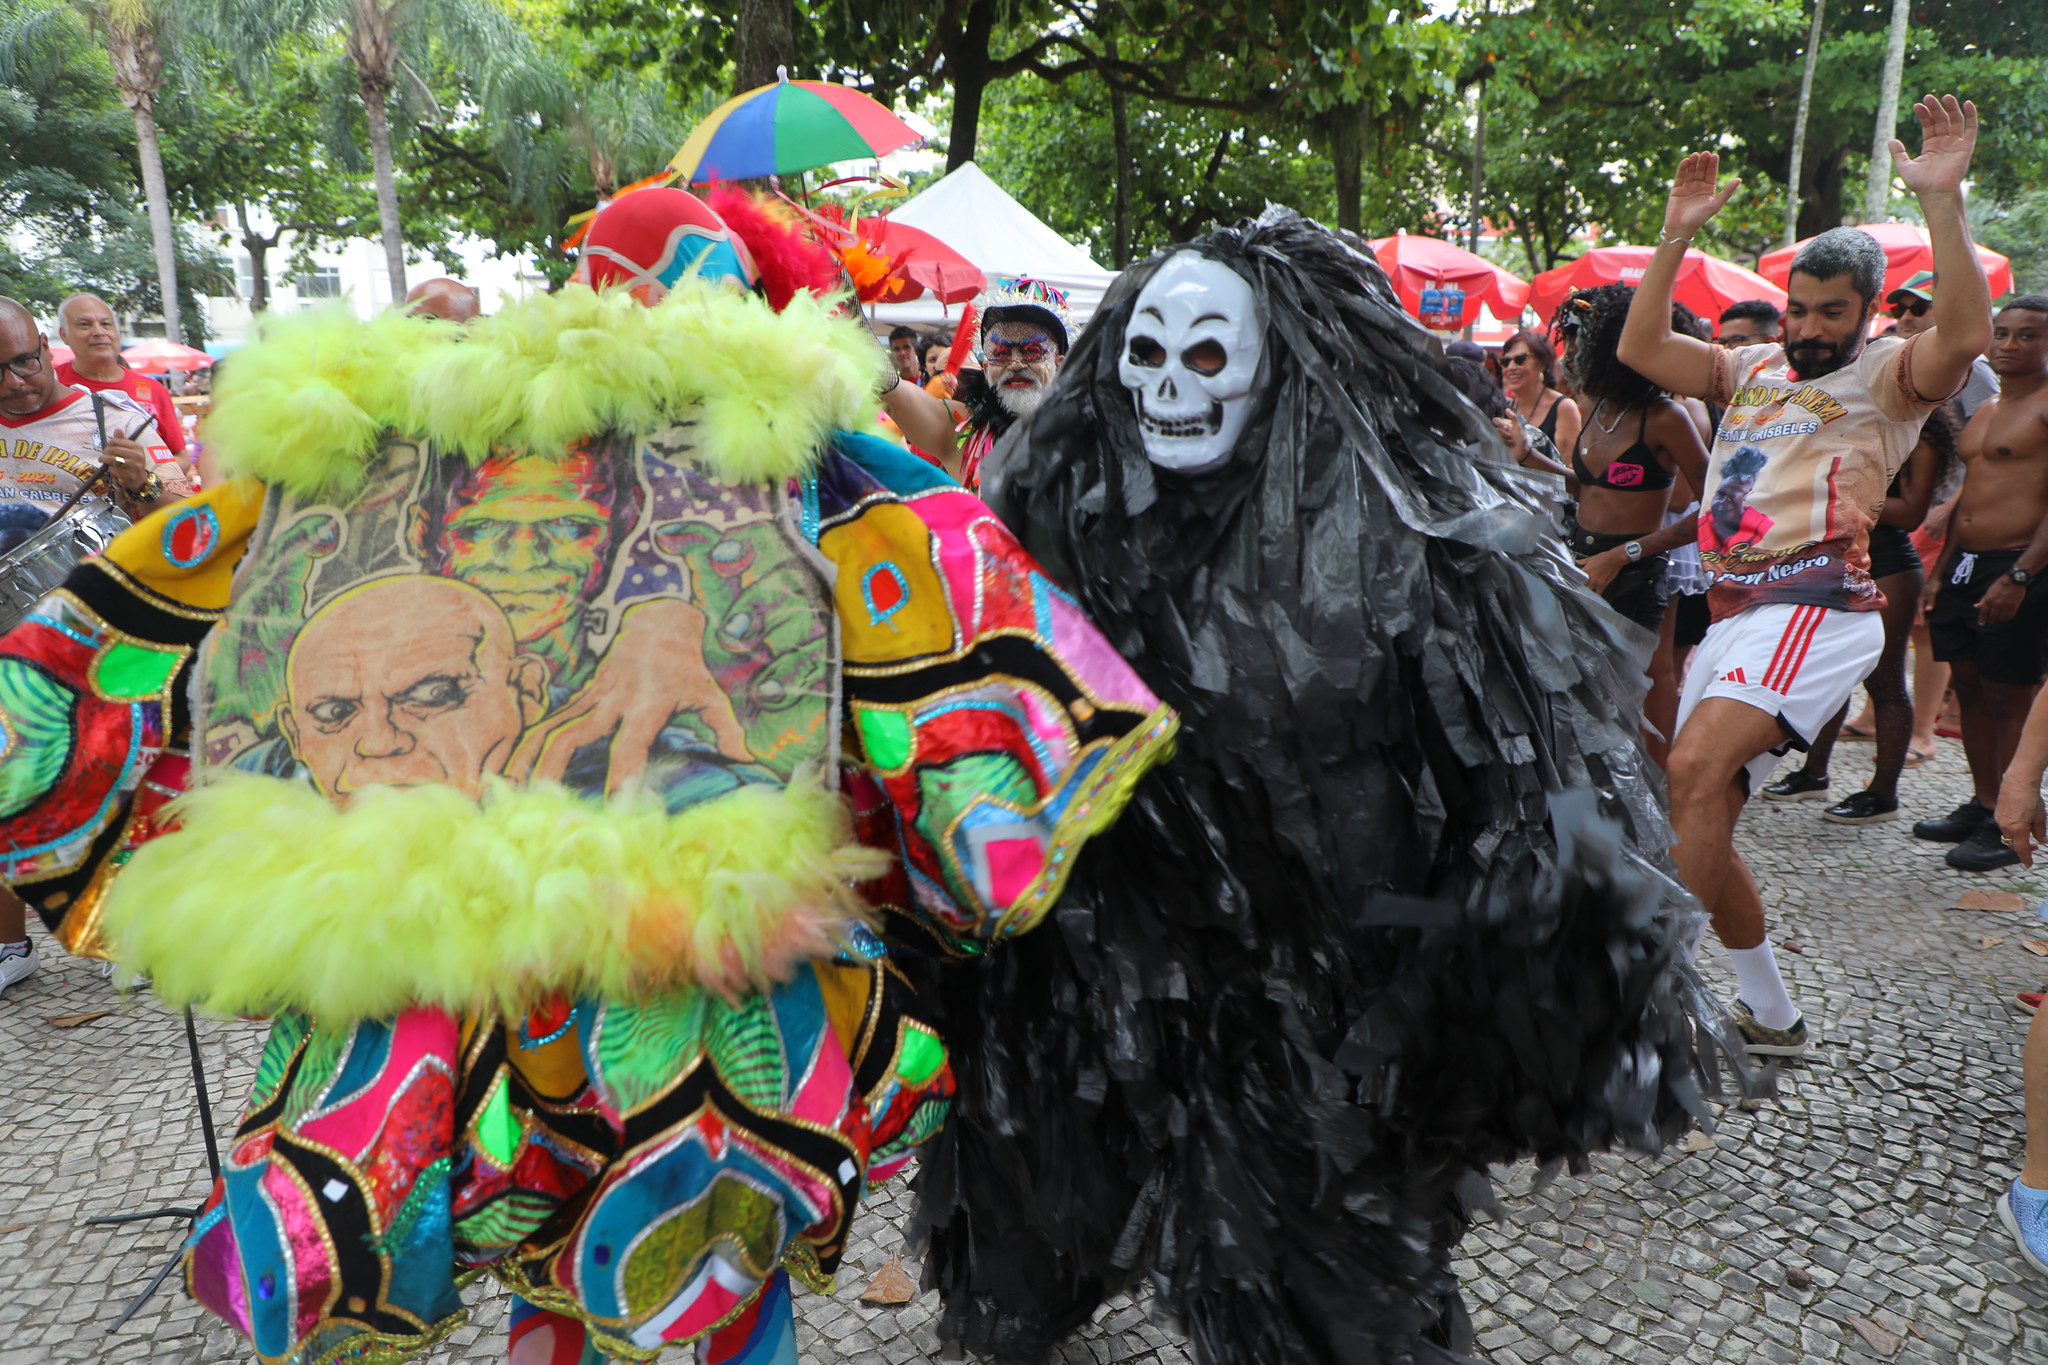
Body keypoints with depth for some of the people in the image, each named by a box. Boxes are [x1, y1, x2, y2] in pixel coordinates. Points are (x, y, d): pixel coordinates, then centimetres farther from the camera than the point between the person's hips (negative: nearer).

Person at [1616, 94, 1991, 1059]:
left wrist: (1942, 200, -20)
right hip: (1733, 613, 7)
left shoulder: (1886, 378, 5)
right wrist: (1677, 236, 12)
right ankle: (1769, 1016, 20)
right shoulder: (1752, 370, 23)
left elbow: (1964, 335, -17)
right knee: (1699, 823, 6)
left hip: (1817, 608, -7)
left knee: (1697, 767, -30)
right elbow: (1640, 348, 19)